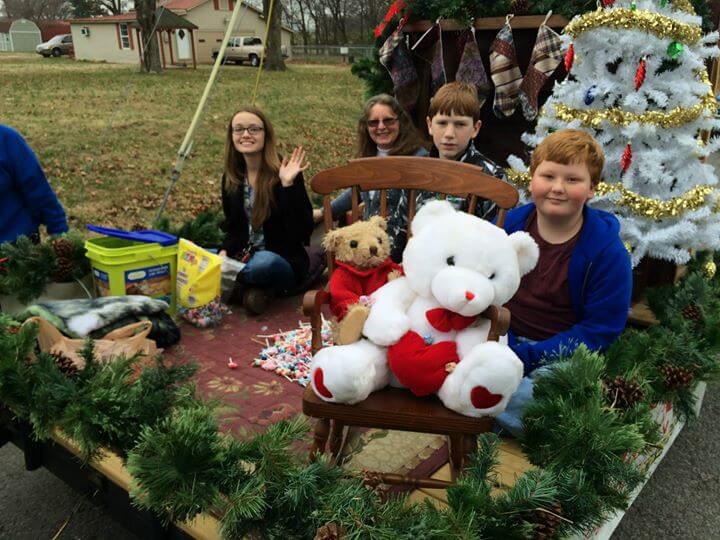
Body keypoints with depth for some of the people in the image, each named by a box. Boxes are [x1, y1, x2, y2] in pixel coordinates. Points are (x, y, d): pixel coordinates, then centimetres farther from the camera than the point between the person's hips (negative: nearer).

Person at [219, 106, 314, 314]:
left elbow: (301, 231, -20)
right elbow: (233, 228, 10)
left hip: (284, 262, -4)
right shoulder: (231, 178, 4)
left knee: (263, 263, -37)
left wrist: (288, 185, -29)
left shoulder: (284, 173, -13)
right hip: (245, 257, 5)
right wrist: (224, 252, -12)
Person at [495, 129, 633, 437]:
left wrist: (526, 357, -20)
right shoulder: (507, 225, -1)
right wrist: (504, 346, -17)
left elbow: (599, 330, -10)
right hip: (503, 338, 3)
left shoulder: (608, 251, -10)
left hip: (557, 354, -3)